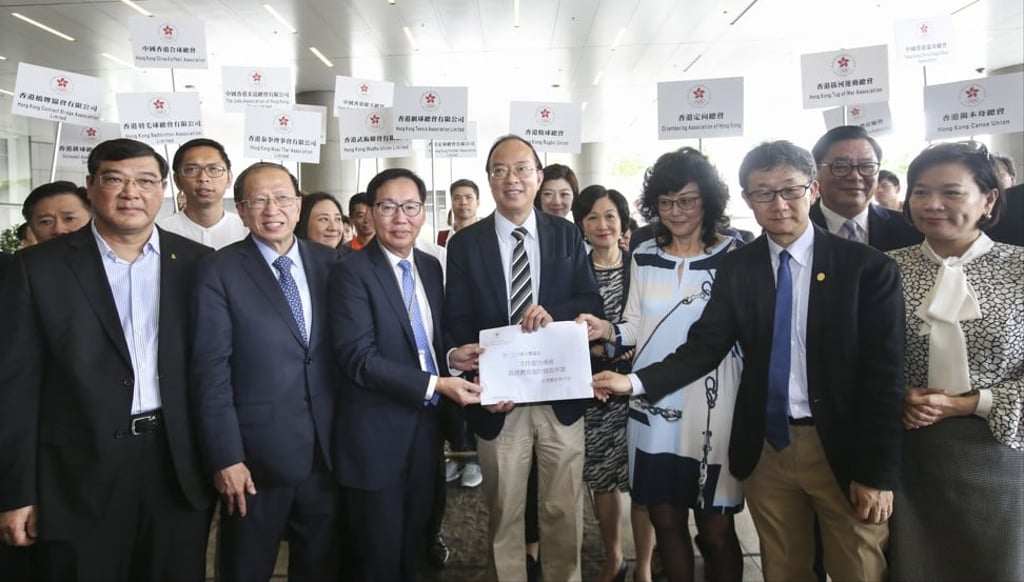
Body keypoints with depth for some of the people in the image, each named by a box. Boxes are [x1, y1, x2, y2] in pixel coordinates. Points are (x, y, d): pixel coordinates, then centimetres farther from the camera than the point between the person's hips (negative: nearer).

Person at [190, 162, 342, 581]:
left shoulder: (327, 262, 3)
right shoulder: (219, 272, -7)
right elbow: (210, 371, -10)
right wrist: (225, 458, -13)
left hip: (327, 449, 4)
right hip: (257, 454, -3)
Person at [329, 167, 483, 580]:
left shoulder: (431, 267, 7)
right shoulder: (351, 273, -14)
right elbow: (358, 358, -22)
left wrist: (450, 358, -6)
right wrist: (435, 385, -24)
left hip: (425, 427, 6)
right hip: (377, 434, -6)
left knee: (412, 546, 22)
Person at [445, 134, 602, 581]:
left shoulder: (567, 234, 5)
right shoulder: (465, 243, 1)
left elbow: (592, 302, 1)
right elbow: (457, 322, -1)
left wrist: (553, 313, -20)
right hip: (499, 398, -1)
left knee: (565, 511, 12)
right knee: (504, 514, 13)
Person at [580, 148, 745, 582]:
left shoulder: (734, 256, -4)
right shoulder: (644, 257, 7)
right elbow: (637, 326, 9)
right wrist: (609, 331, -9)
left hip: (712, 406, -3)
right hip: (653, 404, 4)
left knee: (715, 528, 6)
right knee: (665, 518, 14)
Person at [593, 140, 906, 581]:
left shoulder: (867, 268, -7)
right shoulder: (736, 267, 2)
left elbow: (885, 374, -8)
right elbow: (705, 346, -3)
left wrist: (878, 473, -10)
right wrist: (635, 381, -18)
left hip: (845, 451, -2)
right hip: (765, 450, 3)